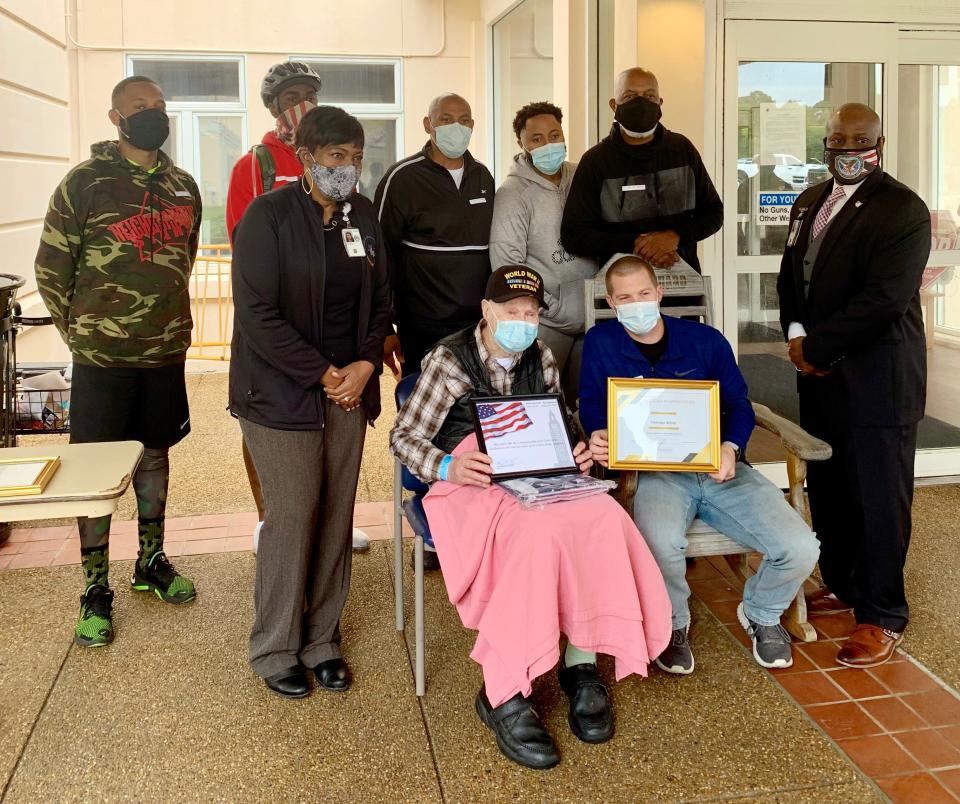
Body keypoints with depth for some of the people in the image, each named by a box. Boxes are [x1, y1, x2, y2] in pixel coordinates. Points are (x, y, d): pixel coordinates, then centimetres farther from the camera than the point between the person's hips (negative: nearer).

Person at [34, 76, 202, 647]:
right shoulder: (85, 182, -8)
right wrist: (83, 332, 2)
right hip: (103, 359, -4)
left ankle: (152, 561, 33)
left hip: (167, 351, 5)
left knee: (155, 454, 16)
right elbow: (51, 269, -3)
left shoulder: (184, 186, 6)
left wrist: (164, 318, 15)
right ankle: (97, 590, 15)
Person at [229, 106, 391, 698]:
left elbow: (380, 300, 13)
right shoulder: (269, 216, -10)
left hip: (349, 389, 5)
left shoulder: (364, 216, 8)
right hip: (281, 391, -5)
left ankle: (322, 641, 23)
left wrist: (365, 365, -4)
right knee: (293, 517, -1)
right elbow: (257, 315, -15)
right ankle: (275, 650, 17)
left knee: (337, 516, 8)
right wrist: (324, 374, -15)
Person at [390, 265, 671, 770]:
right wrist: (446, 467, -19)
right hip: (474, 483, -4)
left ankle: (582, 665, -19)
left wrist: (575, 454, 1)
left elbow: (557, 429, 24)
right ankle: (502, 695, -27)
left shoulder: (540, 360, 16)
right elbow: (403, 437, 0)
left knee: (601, 516, -29)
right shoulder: (448, 360, 1)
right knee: (542, 529, -36)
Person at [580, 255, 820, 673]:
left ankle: (761, 614, 19)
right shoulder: (601, 343, 8)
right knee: (659, 542, -38)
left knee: (800, 549, -17)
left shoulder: (706, 340, 10)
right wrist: (599, 435, -16)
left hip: (721, 470, 3)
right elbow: (592, 405, 8)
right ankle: (672, 624, -2)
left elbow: (738, 403, 10)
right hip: (655, 473, -2)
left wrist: (731, 448, -11)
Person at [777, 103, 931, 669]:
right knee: (828, 489, 17)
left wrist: (815, 346, -16)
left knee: (879, 499, 2)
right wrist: (796, 335, -2)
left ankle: (883, 616, 15)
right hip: (821, 376, 8)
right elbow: (792, 274, 16)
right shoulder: (810, 202, 14)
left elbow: (884, 298, -20)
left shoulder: (903, 209, -12)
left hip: (877, 381, -7)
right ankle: (843, 584, 35)